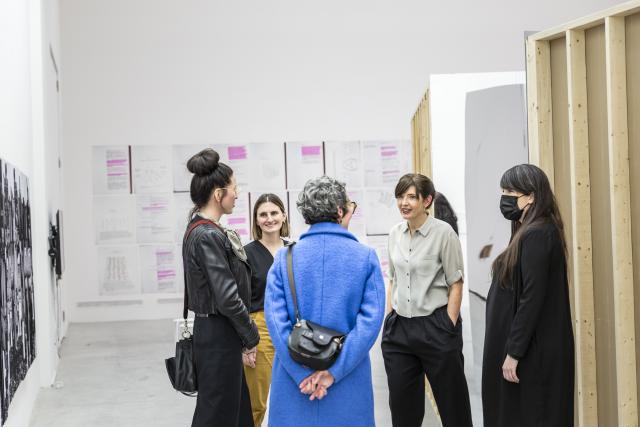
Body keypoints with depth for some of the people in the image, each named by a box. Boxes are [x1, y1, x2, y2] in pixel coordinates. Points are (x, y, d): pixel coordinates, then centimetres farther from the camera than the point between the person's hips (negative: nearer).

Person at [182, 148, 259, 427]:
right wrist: (251, 337, -9)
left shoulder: (202, 230, 10)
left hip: (215, 332, 9)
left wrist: (244, 336, 13)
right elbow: (227, 298, -22)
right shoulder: (208, 236, -20)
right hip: (219, 335, -9)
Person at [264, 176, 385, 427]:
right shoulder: (366, 257, -4)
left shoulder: (285, 257, -1)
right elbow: (371, 319, -12)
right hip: (349, 384, -1)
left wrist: (303, 373, -9)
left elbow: (275, 317, -9)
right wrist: (334, 371, -13)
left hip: (295, 379, 1)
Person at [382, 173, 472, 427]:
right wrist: (390, 319, 11)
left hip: (435, 325, -5)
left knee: (452, 405, 5)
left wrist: (449, 329, -11)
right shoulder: (395, 234, 6)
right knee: (402, 406, 11)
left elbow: (456, 284, -8)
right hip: (399, 327, 5)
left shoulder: (443, 232, -10)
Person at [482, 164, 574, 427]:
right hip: (535, 346, 9)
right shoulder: (532, 231, 13)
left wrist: (513, 353, -21)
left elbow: (531, 298, -22)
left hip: (532, 352, -9)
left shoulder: (536, 235, -17)